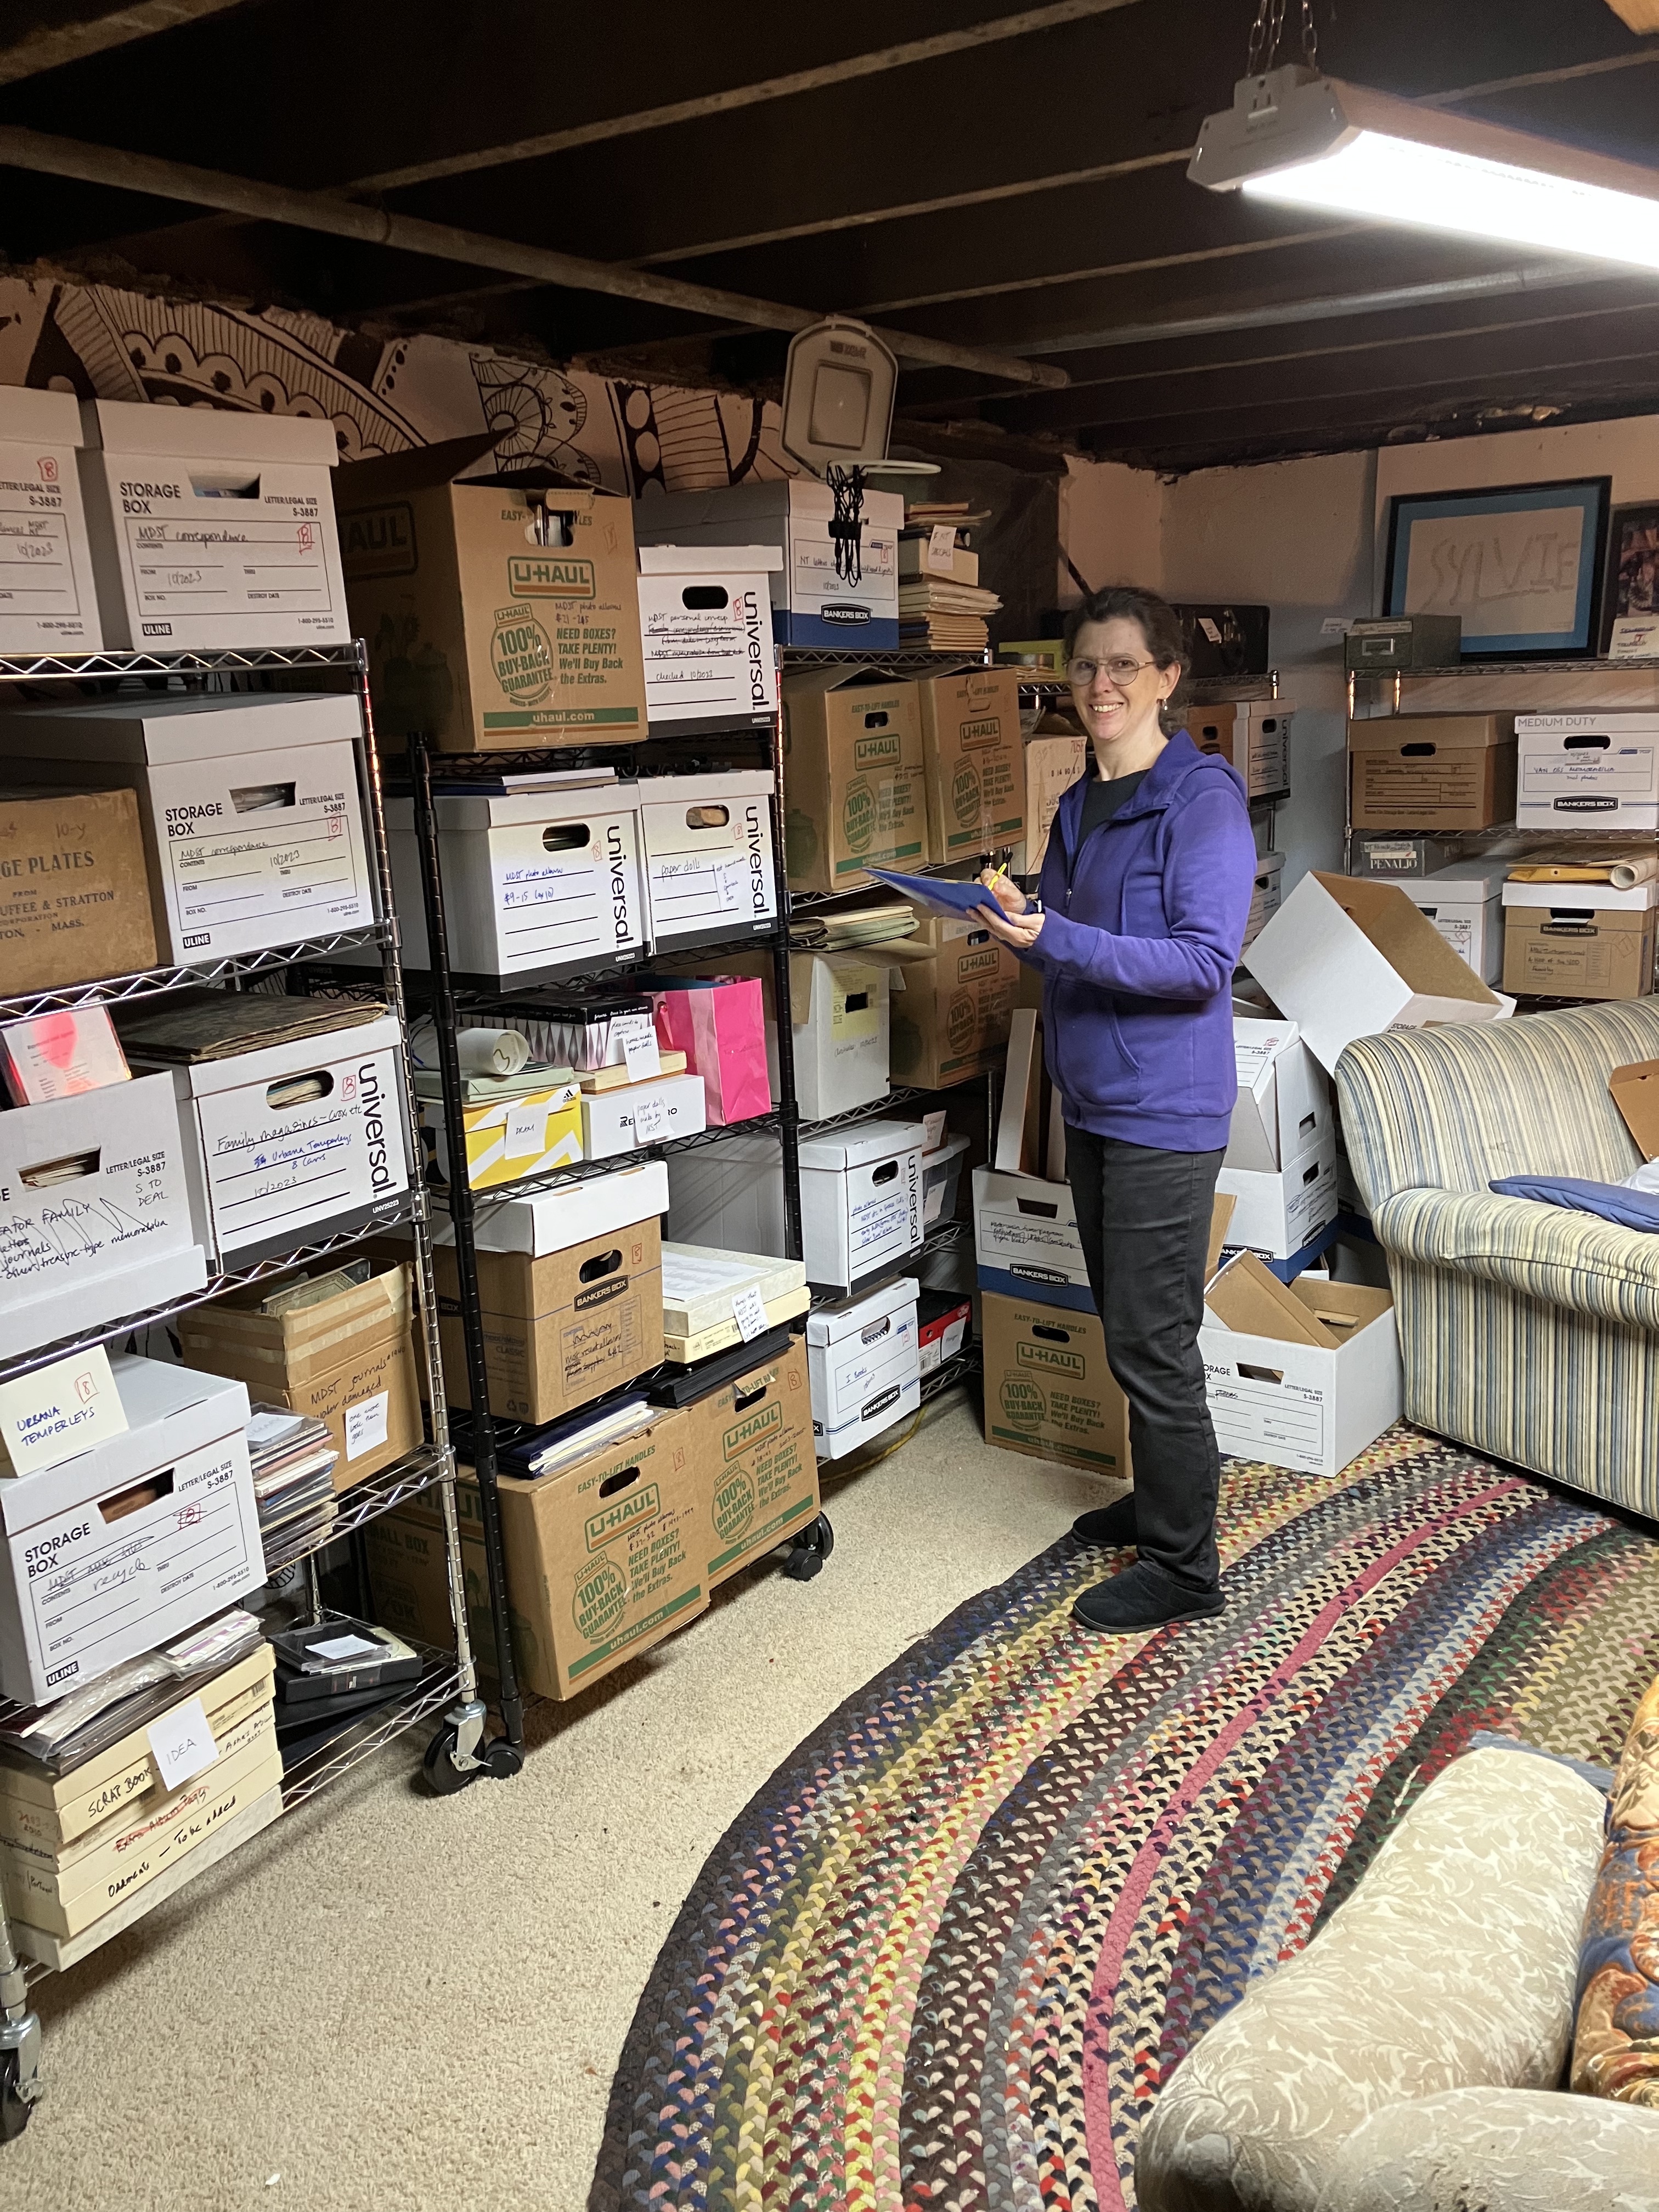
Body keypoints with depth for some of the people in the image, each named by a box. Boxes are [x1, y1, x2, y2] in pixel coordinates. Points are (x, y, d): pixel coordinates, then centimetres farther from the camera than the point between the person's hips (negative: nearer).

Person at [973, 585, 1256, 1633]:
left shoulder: (1201, 799, -14)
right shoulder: (1079, 807, 12)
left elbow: (1205, 963, -21)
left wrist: (1057, 939, -27)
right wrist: (1019, 919, -1)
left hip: (1164, 1112, -9)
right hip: (1093, 1103, 9)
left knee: (1152, 1343, -2)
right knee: (1130, 1329, 19)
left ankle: (1185, 1566, 12)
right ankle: (1160, 1500, 37)